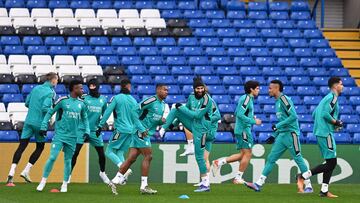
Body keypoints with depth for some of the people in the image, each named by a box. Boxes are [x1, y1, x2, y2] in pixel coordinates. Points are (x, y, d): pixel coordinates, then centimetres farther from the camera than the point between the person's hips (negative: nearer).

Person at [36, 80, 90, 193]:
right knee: (52, 157, -12)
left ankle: (65, 184, 20)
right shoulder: (63, 101, -6)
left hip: (72, 137, 4)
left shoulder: (81, 104, 7)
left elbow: (85, 118, 21)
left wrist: (87, 131, 9)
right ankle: (43, 181, -2)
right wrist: (44, 127, -5)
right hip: (59, 135, -4)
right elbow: (50, 113, 0)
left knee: (68, 160, 8)